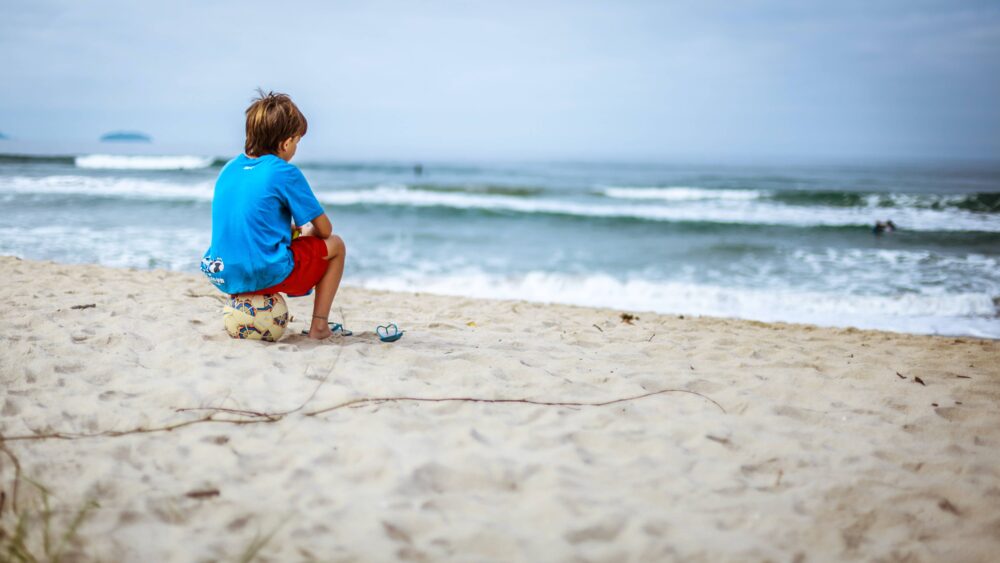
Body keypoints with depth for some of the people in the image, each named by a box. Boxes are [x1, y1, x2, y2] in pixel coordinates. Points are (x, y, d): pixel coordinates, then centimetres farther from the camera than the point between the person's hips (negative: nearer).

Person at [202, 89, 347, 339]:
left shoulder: (229, 169, 10)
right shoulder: (285, 173, -9)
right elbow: (324, 229, -2)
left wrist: (294, 230, 23)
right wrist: (306, 232, 20)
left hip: (224, 276, 7)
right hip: (267, 275, -7)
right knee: (335, 246, 15)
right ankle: (319, 325, 10)